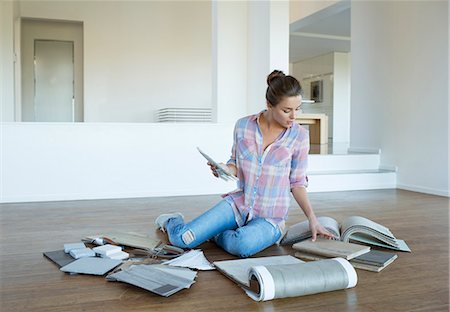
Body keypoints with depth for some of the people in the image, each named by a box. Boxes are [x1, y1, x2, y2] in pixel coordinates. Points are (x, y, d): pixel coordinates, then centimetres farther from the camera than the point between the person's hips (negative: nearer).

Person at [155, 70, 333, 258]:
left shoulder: (299, 136, -9)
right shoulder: (243, 126, -4)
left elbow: (297, 183, 0)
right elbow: (236, 166, 8)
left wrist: (312, 219, -8)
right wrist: (224, 169, -14)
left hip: (270, 219, -2)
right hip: (238, 204, 2)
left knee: (242, 245, -35)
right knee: (180, 239, -10)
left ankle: (217, 234, 1)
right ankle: (173, 221, 28)